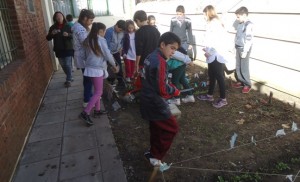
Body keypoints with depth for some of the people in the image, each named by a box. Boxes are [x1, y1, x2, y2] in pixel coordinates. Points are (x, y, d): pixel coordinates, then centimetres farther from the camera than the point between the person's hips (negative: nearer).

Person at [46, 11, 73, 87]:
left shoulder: (67, 26, -2)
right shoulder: (53, 27, 3)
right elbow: (48, 38, 1)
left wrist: (68, 35, -23)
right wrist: (52, 33, -19)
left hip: (68, 49, -3)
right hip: (59, 50, 3)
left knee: (68, 65, -6)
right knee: (63, 65, 12)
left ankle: (68, 80, 7)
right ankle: (69, 77, 31)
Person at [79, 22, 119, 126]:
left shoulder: (88, 40, 9)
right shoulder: (101, 40, -13)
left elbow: (87, 54, 12)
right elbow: (107, 55, -10)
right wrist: (114, 65, 3)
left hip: (90, 67, 8)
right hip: (97, 69, -8)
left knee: (97, 90, 18)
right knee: (98, 92, -1)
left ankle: (97, 110, 25)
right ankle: (85, 113, -6)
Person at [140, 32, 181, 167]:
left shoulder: (151, 57, 7)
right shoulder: (160, 62, -23)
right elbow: (163, 89, -25)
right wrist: (175, 91, -5)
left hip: (148, 101, 9)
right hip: (155, 103, -9)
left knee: (156, 129, 23)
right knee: (172, 128, 5)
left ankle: (153, 153, 39)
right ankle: (156, 157, 14)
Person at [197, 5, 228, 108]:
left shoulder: (215, 23, -15)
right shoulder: (212, 23, 14)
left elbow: (218, 41, -23)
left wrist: (209, 52, -17)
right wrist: (207, 49, 13)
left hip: (216, 56, -10)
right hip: (213, 55, 10)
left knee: (219, 76, -2)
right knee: (212, 76, 17)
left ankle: (223, 99, 8)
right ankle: (210, 95, 30)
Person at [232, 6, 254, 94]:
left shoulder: (249, 25, -16)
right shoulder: (240, 24, 9)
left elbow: (249, 39, -19)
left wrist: (245, 51, -19)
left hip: (244, 49, -8)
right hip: (238, 48, 8)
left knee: (244, 68, -1)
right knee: (238, 67, 13)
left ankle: (247, 84, 11)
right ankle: (240, 81, 26)